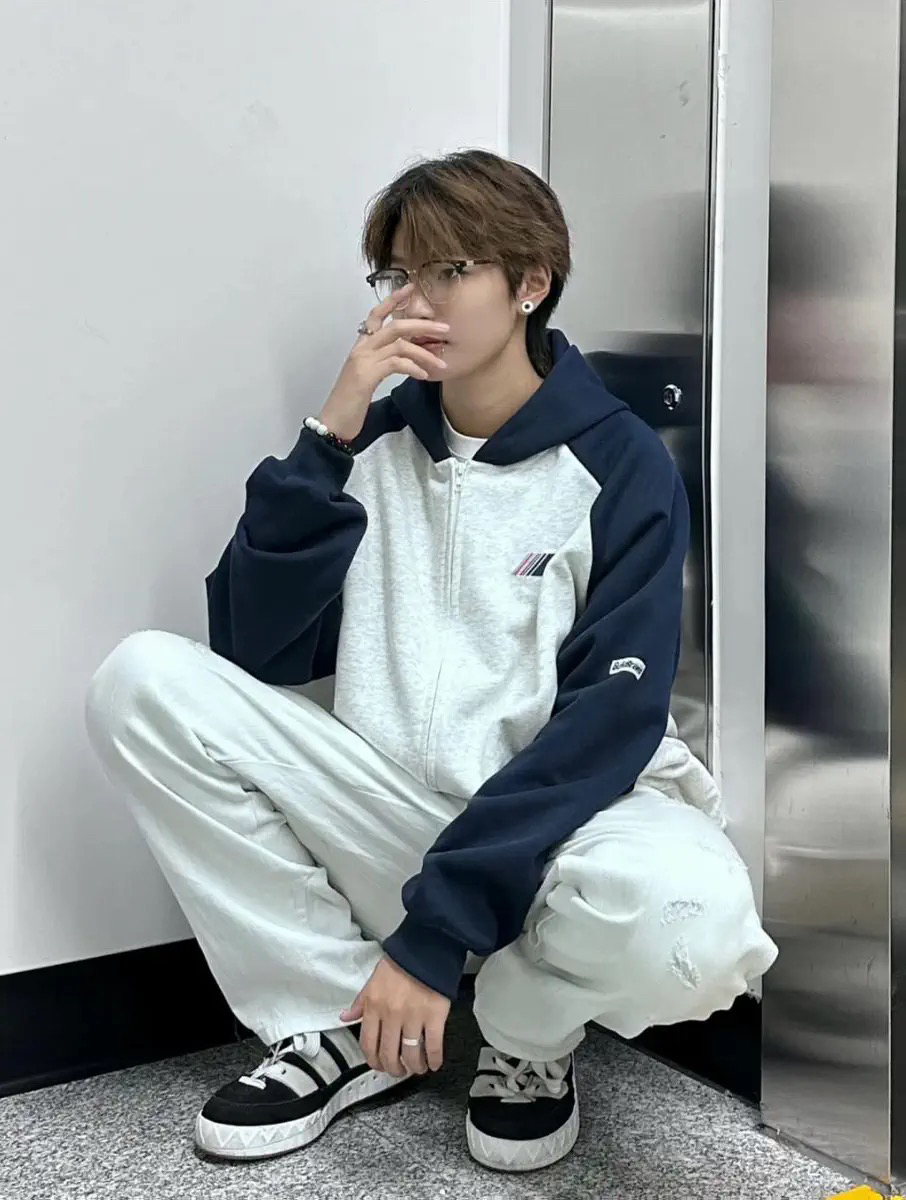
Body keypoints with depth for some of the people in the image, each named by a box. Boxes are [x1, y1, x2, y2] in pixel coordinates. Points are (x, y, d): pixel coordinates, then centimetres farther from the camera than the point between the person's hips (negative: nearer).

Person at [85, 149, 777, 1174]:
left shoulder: (621, 466, -8)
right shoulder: (375, 443, 3)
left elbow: (609, 721, -17)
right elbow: (255, 653, -4)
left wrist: (437, 927, -24)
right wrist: (328, 437, -13)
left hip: (559, 819, -3)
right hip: (388, 810, 4)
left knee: (690, 921, -38)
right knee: (143, 680, -14)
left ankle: (530, 1034, 1)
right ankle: (342, 1020, -4)